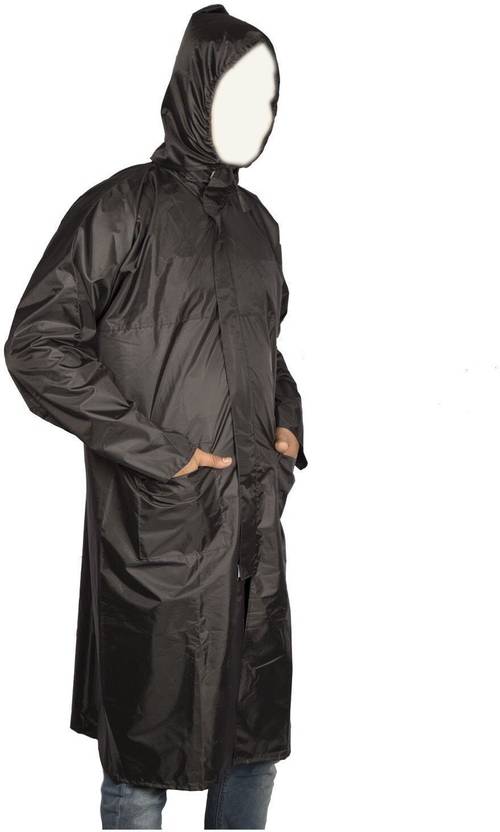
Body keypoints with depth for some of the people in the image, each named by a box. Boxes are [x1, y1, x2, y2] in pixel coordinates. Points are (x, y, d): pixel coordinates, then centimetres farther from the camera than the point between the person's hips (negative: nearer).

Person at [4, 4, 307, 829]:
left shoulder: (255, 221, 13)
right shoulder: (123, 206, -8)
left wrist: (289, 427, 6)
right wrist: (159, 453, -15)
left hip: (256, 520, 6)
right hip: (158, 525, -6)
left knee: (256, 731, 15)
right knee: (145, 749, 7)